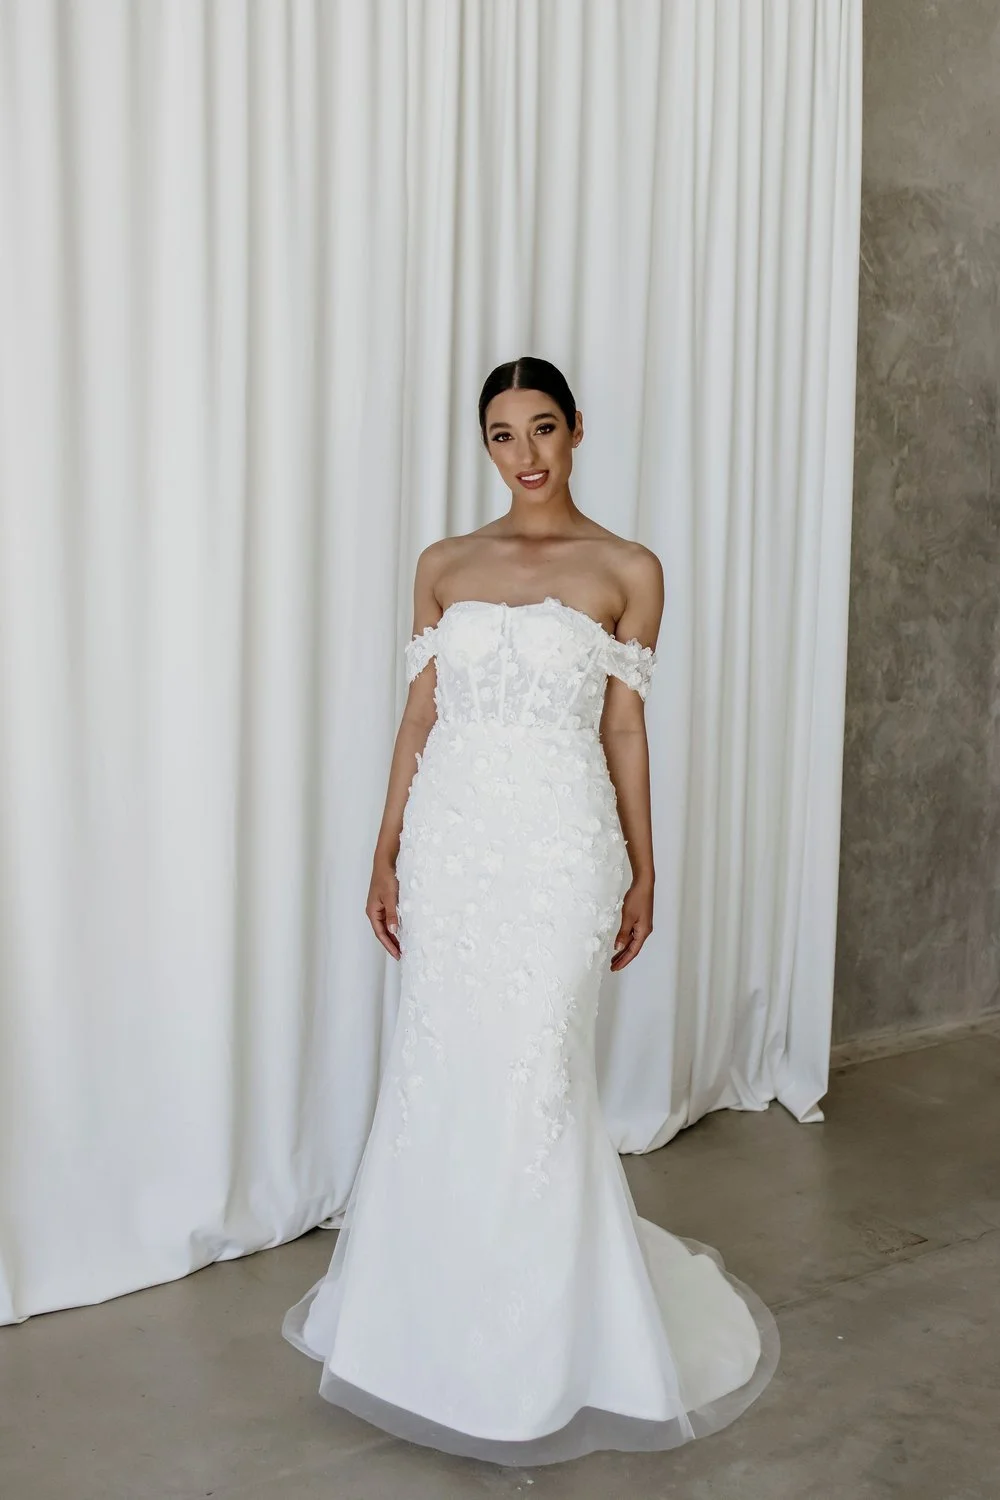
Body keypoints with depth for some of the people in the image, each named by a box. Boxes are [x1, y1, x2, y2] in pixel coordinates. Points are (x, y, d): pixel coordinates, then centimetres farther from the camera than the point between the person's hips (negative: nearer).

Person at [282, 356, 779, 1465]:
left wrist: (642, 871, 4)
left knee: (534, 1077, -1)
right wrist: (387, 855, 7)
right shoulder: (444, 567, 9)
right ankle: (442, 1319, 28)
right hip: (451, 835, 3)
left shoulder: (627, 571, 2)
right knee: (440, 1073, 8)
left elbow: (624, 729, 4)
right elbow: (419, 717, 9)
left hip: (559, 843, -3)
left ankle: (543, 1343, 19)